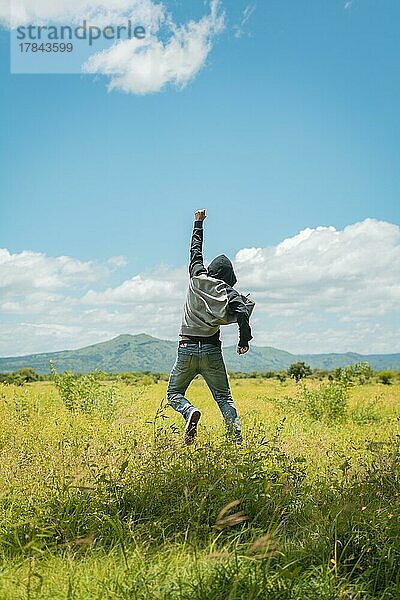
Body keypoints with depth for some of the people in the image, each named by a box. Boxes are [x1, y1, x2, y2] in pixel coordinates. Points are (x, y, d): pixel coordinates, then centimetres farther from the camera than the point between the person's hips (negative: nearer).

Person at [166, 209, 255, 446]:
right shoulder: (228, 292, 1)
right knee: (224, 397, 9)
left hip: (187, 348, 0)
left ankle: (190, 411, -19)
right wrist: (244, 340, -5)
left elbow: (196, 251, 19)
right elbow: (243, 313, -16)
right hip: (212, 351, 0)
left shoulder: (197, 278, 5)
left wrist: (199, 222, 31)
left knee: (174, 393, 12)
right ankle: (237, 438, -4)